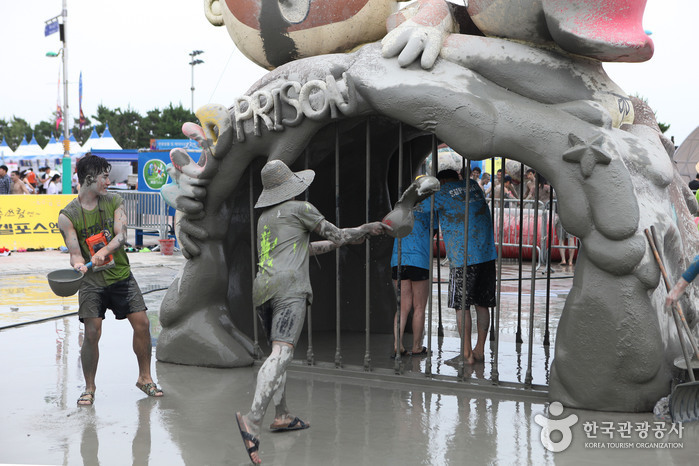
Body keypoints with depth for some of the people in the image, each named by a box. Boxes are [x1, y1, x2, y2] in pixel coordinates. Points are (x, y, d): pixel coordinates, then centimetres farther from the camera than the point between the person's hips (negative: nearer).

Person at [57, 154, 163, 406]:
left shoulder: (115, 201, 1)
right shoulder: (67, 215, -7)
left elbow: (121, 235, -12)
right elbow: (75, 251, -12)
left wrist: (104, 251, -31)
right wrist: (78, 264, -35)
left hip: (121, 275, 3)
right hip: (91, 281, -3)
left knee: (142, 323, -1)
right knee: (92, 333, -8)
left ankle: (145, 377, 17)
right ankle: (89, 388, 11)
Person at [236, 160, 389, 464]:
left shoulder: (264, 217, 27)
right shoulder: (300, 209, 5)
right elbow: (335, 235, 13)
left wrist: (345, 240, 42)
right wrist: (366, 229, 30)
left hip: (263, 290, 8)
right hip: (289, 289, -8)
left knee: (279, 352, 22)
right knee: (280, 355, -19)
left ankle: (281, 416, 27)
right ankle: (253, 421, -34)